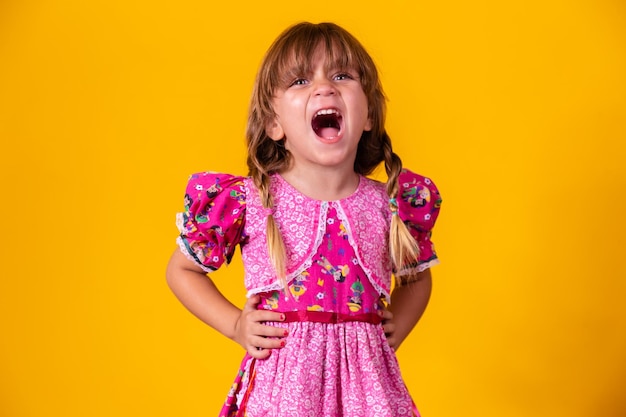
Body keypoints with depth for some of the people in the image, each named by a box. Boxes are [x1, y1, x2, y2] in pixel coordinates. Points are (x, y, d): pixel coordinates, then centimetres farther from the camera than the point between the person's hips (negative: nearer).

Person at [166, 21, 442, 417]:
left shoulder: (394, 203, -1)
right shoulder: (247, 201, -8)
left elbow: (416, 277, 19)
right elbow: (181, 270, 7)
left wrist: (393, 333, 4)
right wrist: (234, 326, -2)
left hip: (366, 383, 2)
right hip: (281, 380, -2)